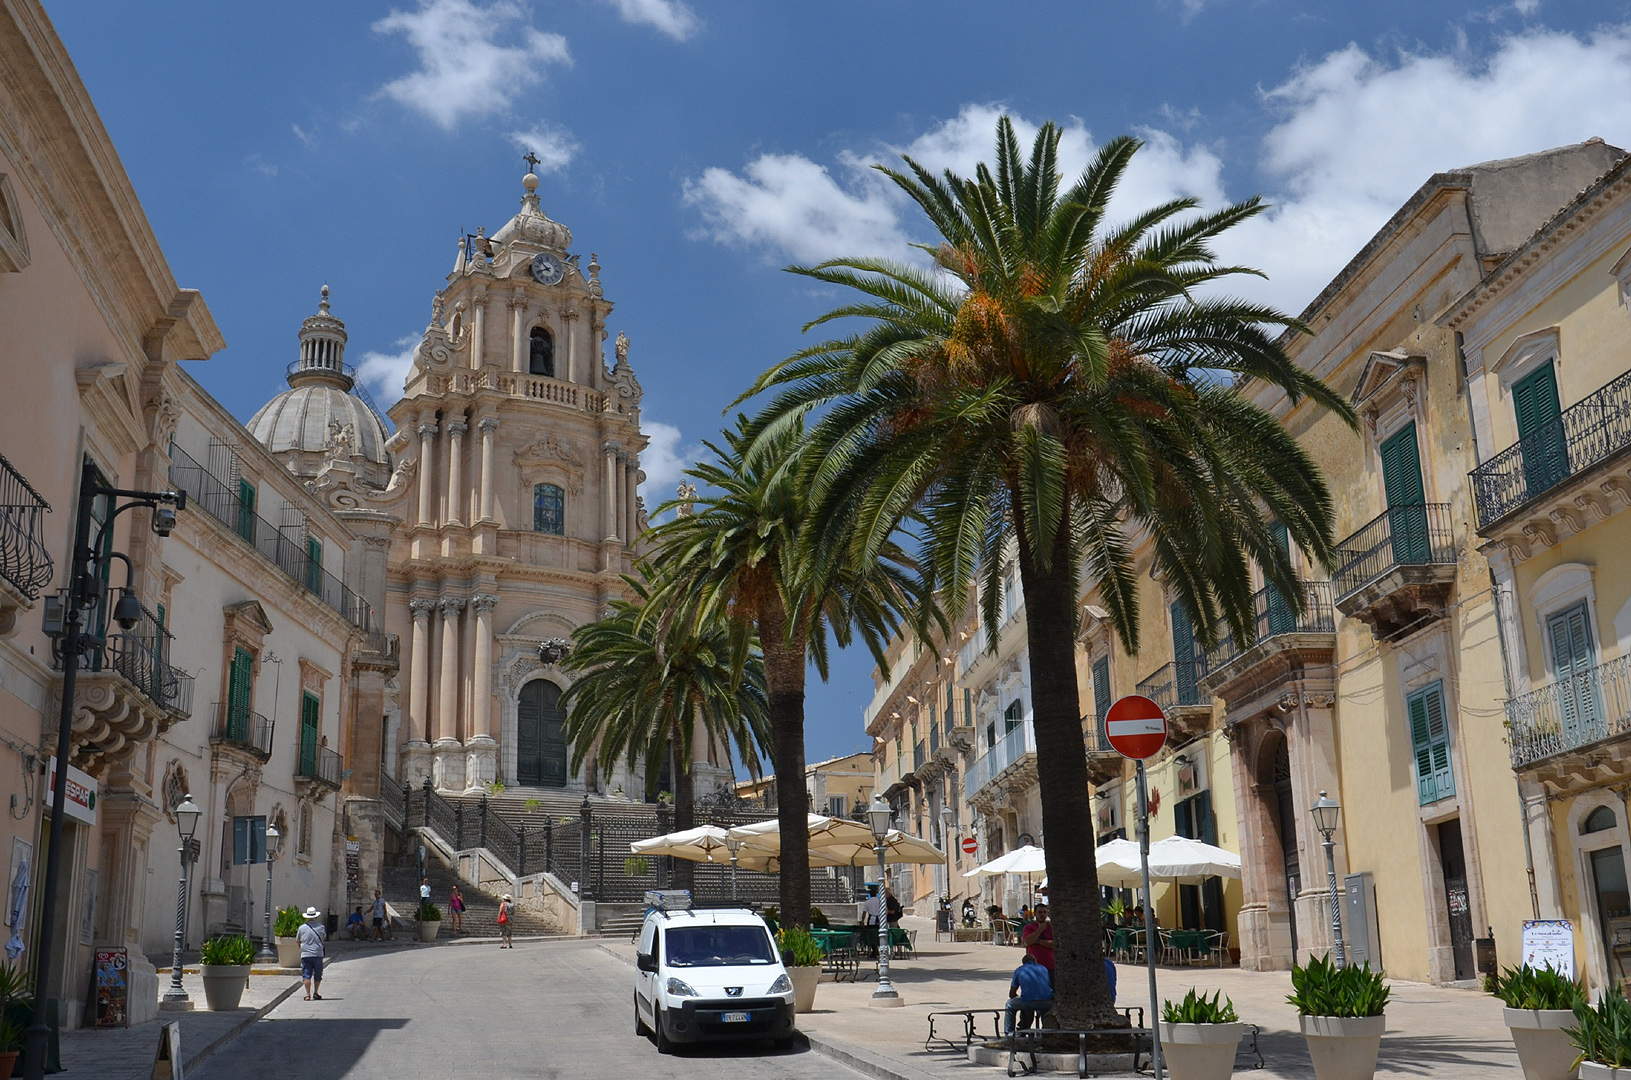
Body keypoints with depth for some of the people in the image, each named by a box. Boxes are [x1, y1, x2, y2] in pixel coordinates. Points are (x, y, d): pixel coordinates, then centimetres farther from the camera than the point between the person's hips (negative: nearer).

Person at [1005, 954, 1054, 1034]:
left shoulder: (1019, 970, 19)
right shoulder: (1043, 968, 27)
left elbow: (1012, 994, 22)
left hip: (1028, 1002, -3)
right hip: (1048, 1004, 3)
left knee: (1009, 1005, 27)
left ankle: (1009, 1033, 21)